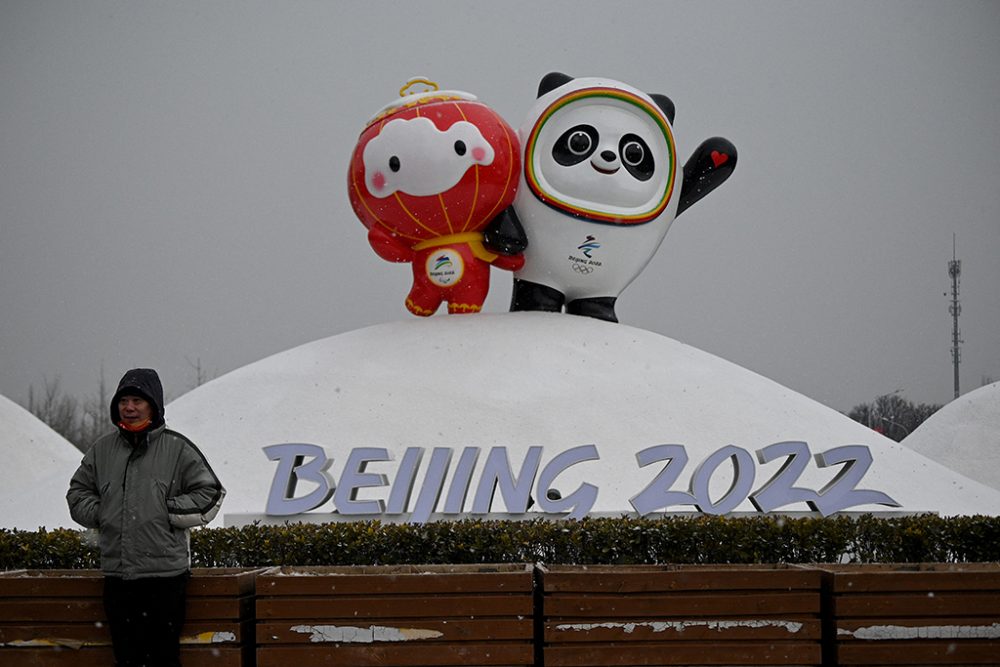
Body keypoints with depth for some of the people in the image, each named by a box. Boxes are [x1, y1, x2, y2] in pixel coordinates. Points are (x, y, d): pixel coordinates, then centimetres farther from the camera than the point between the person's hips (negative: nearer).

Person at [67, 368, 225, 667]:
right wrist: (101, 515, 4)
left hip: (165, 574, -4)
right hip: (117, 574, 4)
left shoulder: (177, 448, -1)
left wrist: (167, 511, -8)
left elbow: (209, 494, 0)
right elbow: (78, 492, 21)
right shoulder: (102, 449, 10)